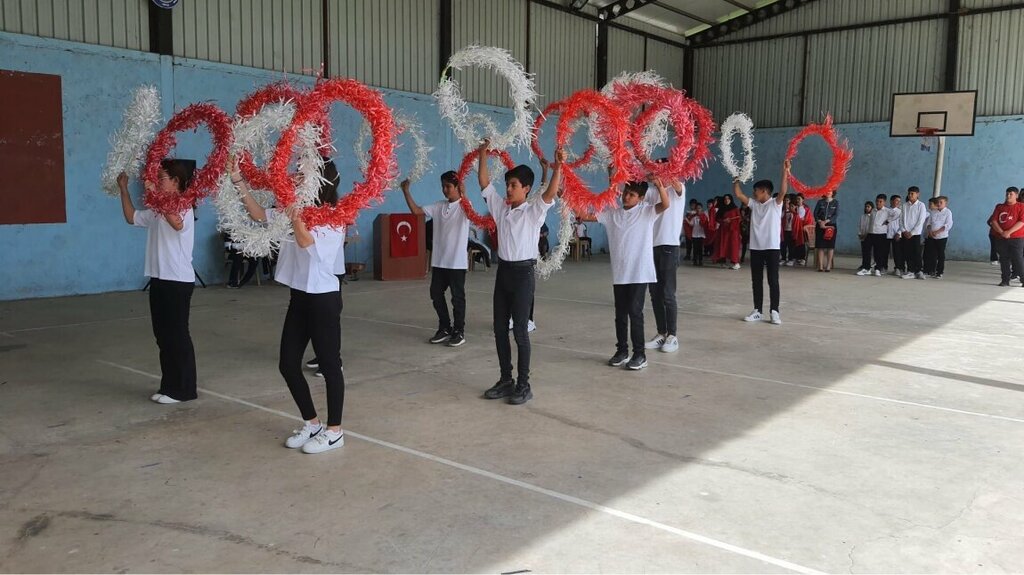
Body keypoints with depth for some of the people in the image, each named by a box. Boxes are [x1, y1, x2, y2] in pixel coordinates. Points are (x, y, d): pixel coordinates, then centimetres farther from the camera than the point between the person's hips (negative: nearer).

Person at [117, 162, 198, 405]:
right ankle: (169, 386, 21)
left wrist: (156, 195, -33)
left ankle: (183, 389, 7)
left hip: (178, 281, -9)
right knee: (163, 336, 12)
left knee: (177, 335, -2)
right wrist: (123, 189, 21)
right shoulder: (157, 211, 14)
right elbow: (132, 217, 27)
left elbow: (177, 224, -35)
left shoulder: (184, 207, -13)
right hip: (159, 279, 9)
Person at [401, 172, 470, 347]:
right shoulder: (438, 206, 8)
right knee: (436, 294, 11)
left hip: (457, 261, -6)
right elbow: (416, 210, 5)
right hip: (438, 260, 6)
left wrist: (462, 193, -42)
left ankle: (459, 331, 14)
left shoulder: (464, 206, -7)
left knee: (457, 297, 3)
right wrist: (406, 191, -4)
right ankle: (445, 328, 25)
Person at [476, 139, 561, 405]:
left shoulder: (534, 210, -7)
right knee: (499, 329, 9)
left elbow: (550, 193, -24)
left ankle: (524, 384, 6)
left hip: (523, 273, -6)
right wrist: (483, 156, -1)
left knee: (520, 330, -4)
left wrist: (558, 168, -37)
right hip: (503, 271, 6)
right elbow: (484, 182, 8)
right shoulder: (500, 206, 9)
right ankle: (506, 380, 20)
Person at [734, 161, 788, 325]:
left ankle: (774, 311, 3)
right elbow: (738, 194, 9)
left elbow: (783, 191, -20)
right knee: (756, 281, 8)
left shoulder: (775, 203, -3)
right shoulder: (753, 204, 12)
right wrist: (736, 180, 3)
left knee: (773, 281, -1)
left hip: (772, 247, -5)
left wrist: (785, 171, -27)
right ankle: (757, 311, 15)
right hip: (755, 248, 5)